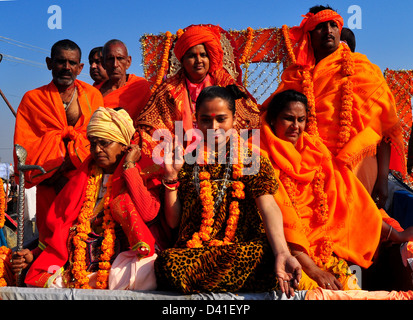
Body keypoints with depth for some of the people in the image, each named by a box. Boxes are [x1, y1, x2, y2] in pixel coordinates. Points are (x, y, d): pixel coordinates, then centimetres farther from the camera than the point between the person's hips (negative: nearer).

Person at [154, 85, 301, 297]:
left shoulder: (252, 160, 6)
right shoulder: (187, 162, 13)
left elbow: (268, 207, -13)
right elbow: (173, 221, 11)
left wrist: (282, 253, -32)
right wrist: (171, 177, -1)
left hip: (244, 250, -1)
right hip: (191, 252, 2)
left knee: (265, 254, -36)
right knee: (167, 261, -33)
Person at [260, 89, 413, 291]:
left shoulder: (314, 149, 13)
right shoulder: (261, 155, -3)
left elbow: (345, 196, 15)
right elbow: (276, 214, -11)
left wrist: (394, 234, 12)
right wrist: (310, 268, -17)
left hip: (319, 242, 5)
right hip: (281, 247, -5)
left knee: (348, 286, -16)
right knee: (314, 288, -27)